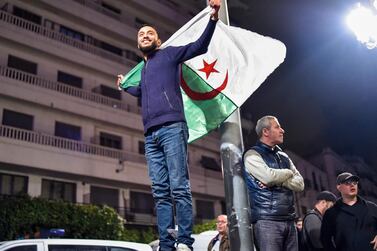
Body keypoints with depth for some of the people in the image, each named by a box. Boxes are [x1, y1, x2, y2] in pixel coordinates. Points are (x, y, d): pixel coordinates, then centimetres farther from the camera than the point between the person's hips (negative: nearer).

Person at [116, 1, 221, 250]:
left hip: (172, 128, -6)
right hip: (151, 135, 7)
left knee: (179, 188, -12)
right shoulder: (143, 70, 31)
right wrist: (124, 85, 59)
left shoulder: (169, 54, 15)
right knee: (160, 192, 0)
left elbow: (200, 46, 5)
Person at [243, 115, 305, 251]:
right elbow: (269, 176, -19)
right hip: (267, 219, -6)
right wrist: (288, 173, 1)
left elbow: (300, 184, 10)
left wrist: (278, 180, -8)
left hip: (289, 220, 6)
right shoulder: (252, 154, -2)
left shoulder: (284, 156, 18)